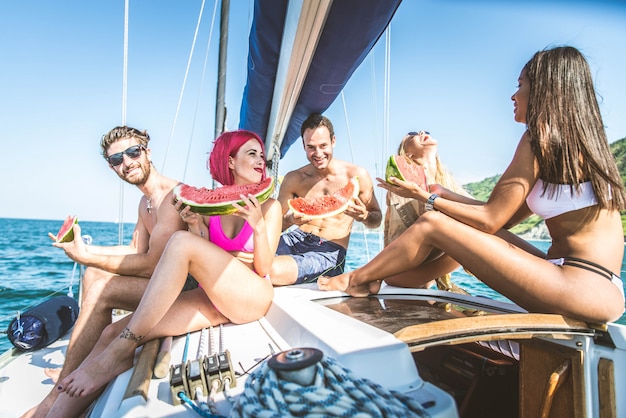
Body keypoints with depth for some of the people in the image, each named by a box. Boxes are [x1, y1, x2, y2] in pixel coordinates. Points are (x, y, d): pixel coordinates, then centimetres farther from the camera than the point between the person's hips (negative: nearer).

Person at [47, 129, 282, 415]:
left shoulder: (269, 205, 4)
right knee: (115, 332, -16)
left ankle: (119, 352, -22)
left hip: (252, 296, -3)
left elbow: (263, 268, -4)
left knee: (182, 242, -27)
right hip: (213, 297, 4)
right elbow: (203, 265, 7)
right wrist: (196, 226, -9)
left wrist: (258, 226, -20)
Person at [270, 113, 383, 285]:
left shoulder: (357, 175, -2)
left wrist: (363, 216, -17)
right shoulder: (293, 179, 5)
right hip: (296, 239, 3)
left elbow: (377, 218, 8)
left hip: (330, 251, -3)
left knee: (273, 270, -32)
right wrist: (290, 220, -17)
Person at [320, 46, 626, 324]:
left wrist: (427, 198, -2)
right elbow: (505, 217, 16)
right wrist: (444, 195, 18)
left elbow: (490, 220, -13)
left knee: (432, 225, -11)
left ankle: (354, 282, 7)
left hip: (585, 291, -10)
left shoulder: (542, 135, -10)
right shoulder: (582, 140, 18)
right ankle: (371, 280, 15)